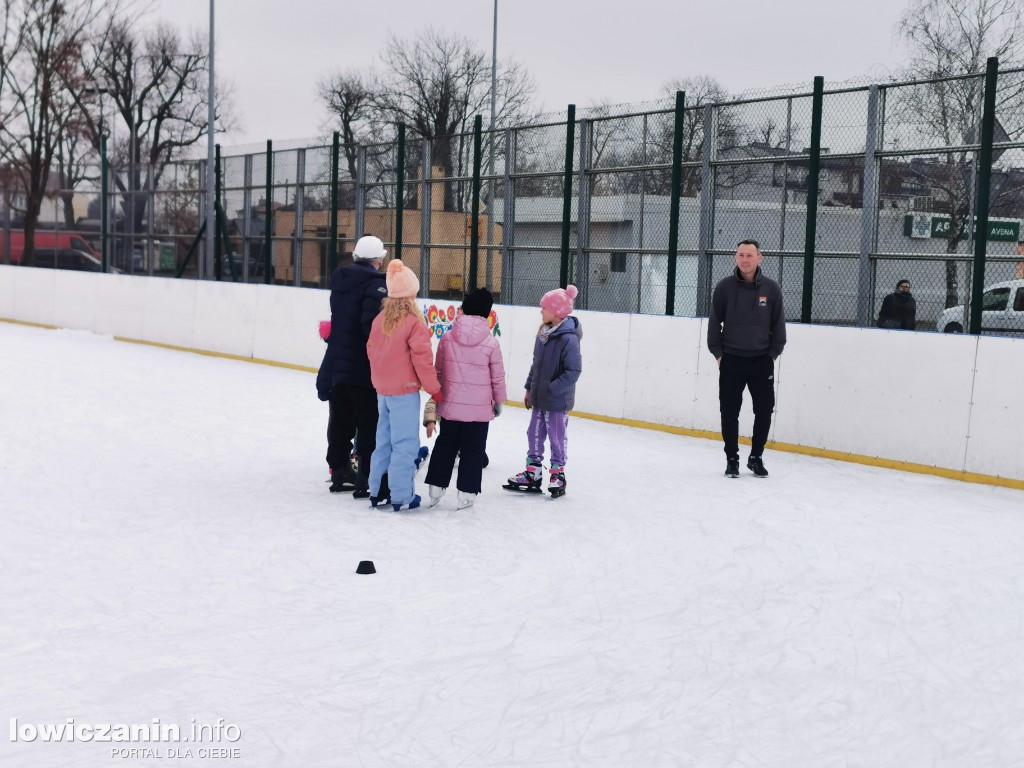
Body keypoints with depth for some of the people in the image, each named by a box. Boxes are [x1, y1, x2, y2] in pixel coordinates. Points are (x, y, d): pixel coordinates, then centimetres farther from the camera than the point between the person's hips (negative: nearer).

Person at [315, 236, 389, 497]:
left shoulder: (339, 278, 9)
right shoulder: (376, 284, -15)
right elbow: (373, 324, -25)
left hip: (336, 362, 7)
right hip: (363, 367, -7)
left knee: (341, 420, 16)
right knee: (369, 422, -1)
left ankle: (340, 471, 25)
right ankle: (366, 477, -1)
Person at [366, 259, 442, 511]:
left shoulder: (381, 318, 3)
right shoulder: (414, 321, -16)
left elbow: (371, 350, 11)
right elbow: (422, 358, -16)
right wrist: (434, 388, -6)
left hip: (382, 390, 7)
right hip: (405, 391, -7)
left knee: (384, 440, 16)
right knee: (405, 444, -1)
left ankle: (377, 491, 22)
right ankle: (401, 497, 1)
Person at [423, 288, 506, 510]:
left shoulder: (447, 338, -5)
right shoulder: (491, 343, -10)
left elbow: (438, 371, 3)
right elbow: (498, 377, -3)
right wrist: (499, 401, 12)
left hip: (450, 405, 2)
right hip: (479, 409, -2)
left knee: (445, 445, 17)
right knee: (473, 449, 9)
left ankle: (437, 486, 22)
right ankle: (466, 492, 11)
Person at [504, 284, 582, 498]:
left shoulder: (568, 338, -21)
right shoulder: (544, 333, 4)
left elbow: (574, 371, -23)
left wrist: (552, 389, -23)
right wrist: (529, 388, 14)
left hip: (557, 401, -8)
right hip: (539, 398, 8)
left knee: (556, 438, 6)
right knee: (534, 434, 14)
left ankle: (558, 475, 21)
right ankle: (532, 474, 25)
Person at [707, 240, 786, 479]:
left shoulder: (771, 288, -1)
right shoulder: (725, 286, -3)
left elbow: (778, 324, 4)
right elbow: (714, 321, 2)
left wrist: (773, 354, 1)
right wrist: (718, 353, 0)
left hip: (762, 360, 1)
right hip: (731, 360, -1)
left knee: (764, 411, 3)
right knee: (729, 412, 3)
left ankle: (756, 457, 19)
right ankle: (732, 459, 16)